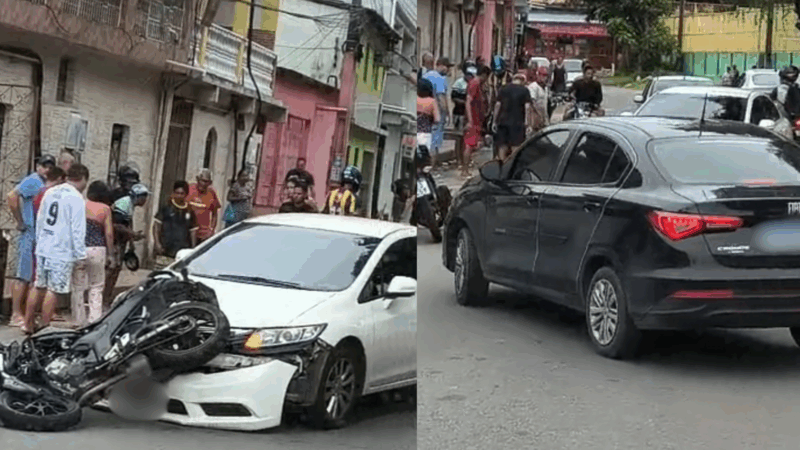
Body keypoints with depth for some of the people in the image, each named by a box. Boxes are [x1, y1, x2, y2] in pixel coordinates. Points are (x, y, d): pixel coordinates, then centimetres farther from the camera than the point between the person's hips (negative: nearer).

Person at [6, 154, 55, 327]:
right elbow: (12, 196, -23)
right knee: (23, 276, -8)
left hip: (41, 237, 9)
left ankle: (23, 313, 17)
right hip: (30, 235, -9)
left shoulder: (45, 184, 17)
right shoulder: (32, 181, -10)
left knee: (32, 277, 12)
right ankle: (16, 315, -7)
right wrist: (20, 222, -19)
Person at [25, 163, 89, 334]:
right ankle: (44, 328, 1)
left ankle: (28, 323, 21)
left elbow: (39, 221, 18)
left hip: (43, 249, 7)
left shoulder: (50, 192, 10)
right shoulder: (76, 198, -12)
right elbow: (77, 230, -13)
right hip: (62, 253, -7)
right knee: (54, 291, -1)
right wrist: (81, 256, -8)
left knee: (39, 287, 16)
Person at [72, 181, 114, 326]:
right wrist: (110, 255, 8)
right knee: (96, 287, 10)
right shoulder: (105, 209, 2)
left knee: (78, 287, 10)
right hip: (97, 249, -1)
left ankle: (80, 321, 11)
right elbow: (109, 234, 0)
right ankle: (94, 321, 4)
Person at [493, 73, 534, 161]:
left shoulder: (503, 89, 9)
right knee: (516, 148, 0)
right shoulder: (524, 90, -1)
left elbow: (497, 105, 5)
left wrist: (495, 121, 9)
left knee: (502, 147, 7)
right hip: (517, 123, -3)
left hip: (502, 121, 3)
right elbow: (527, 107, -8)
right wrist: (528, 124, -6)